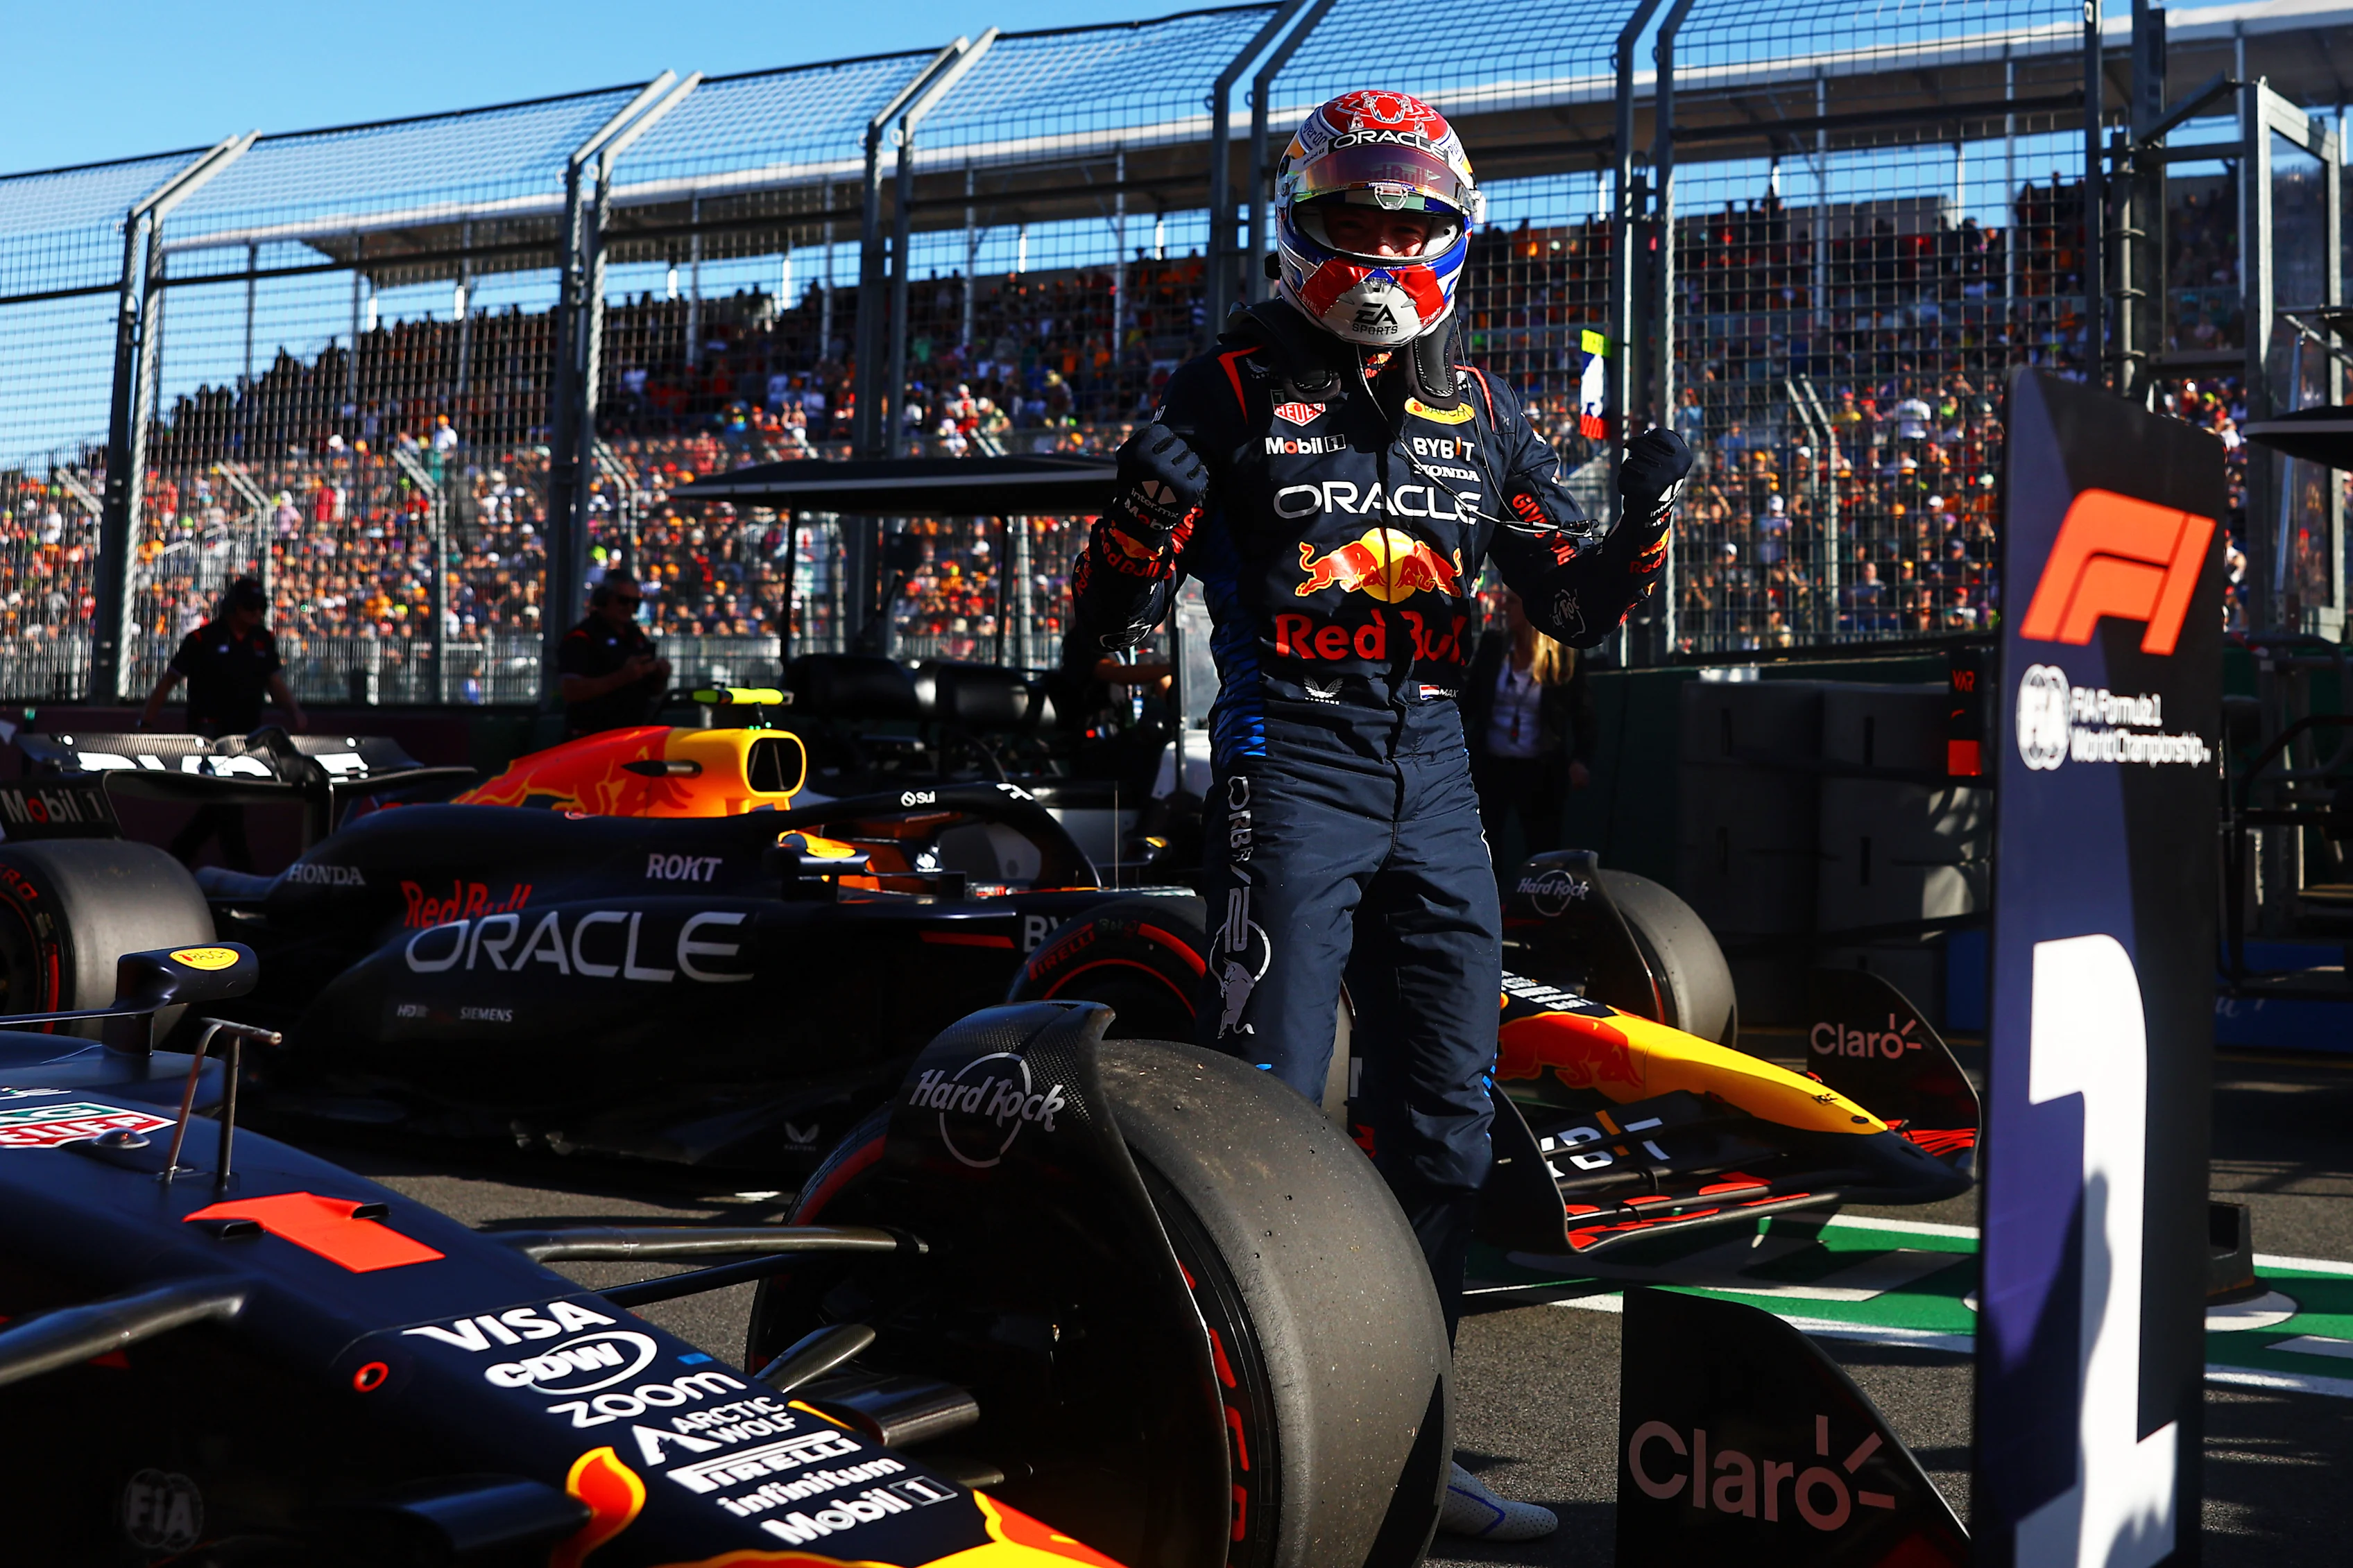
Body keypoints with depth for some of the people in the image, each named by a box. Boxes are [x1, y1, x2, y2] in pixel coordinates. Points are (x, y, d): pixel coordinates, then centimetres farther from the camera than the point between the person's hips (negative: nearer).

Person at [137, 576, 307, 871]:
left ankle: (179, 852, 30)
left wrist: (293, 711, -8)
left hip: (246, 734, 6)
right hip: (210, 733, -6)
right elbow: (169, 680, -1)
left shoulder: (264, 641, 10)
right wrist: (146, 723, -4)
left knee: (221, 804, 13)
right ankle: (241, 870, -7)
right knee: (227, 803, -9)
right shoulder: (203, 639, -6)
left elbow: (275, 682, 11)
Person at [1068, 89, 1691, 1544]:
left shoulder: (1482, 410, 13)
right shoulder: (1236, 386, -1)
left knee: (1446, 1116, 9)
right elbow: (1118, 599, -5)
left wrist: (1647, 512, -4)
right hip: (1290, 766, -5)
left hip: (1432, 770, 6)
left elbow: (1577, 603, 14)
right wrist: (1150, 502, -26)